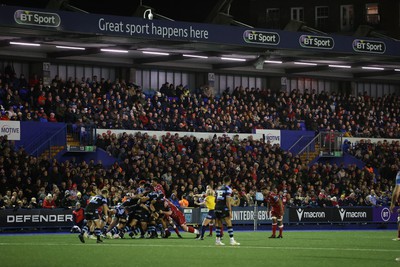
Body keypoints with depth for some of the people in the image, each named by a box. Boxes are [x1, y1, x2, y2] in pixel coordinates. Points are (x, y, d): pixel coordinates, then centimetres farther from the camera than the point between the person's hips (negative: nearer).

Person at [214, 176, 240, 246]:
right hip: (224, 208, -7)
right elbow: (228, 201, -12)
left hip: (217, 208, 7)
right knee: (229, 224, -5)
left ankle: (218, 240, 11)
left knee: (219, 224, 12)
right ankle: (232, 240, -10)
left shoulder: (218, 188, 15)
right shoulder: (228, 189, -6)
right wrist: (230, 211, -11)